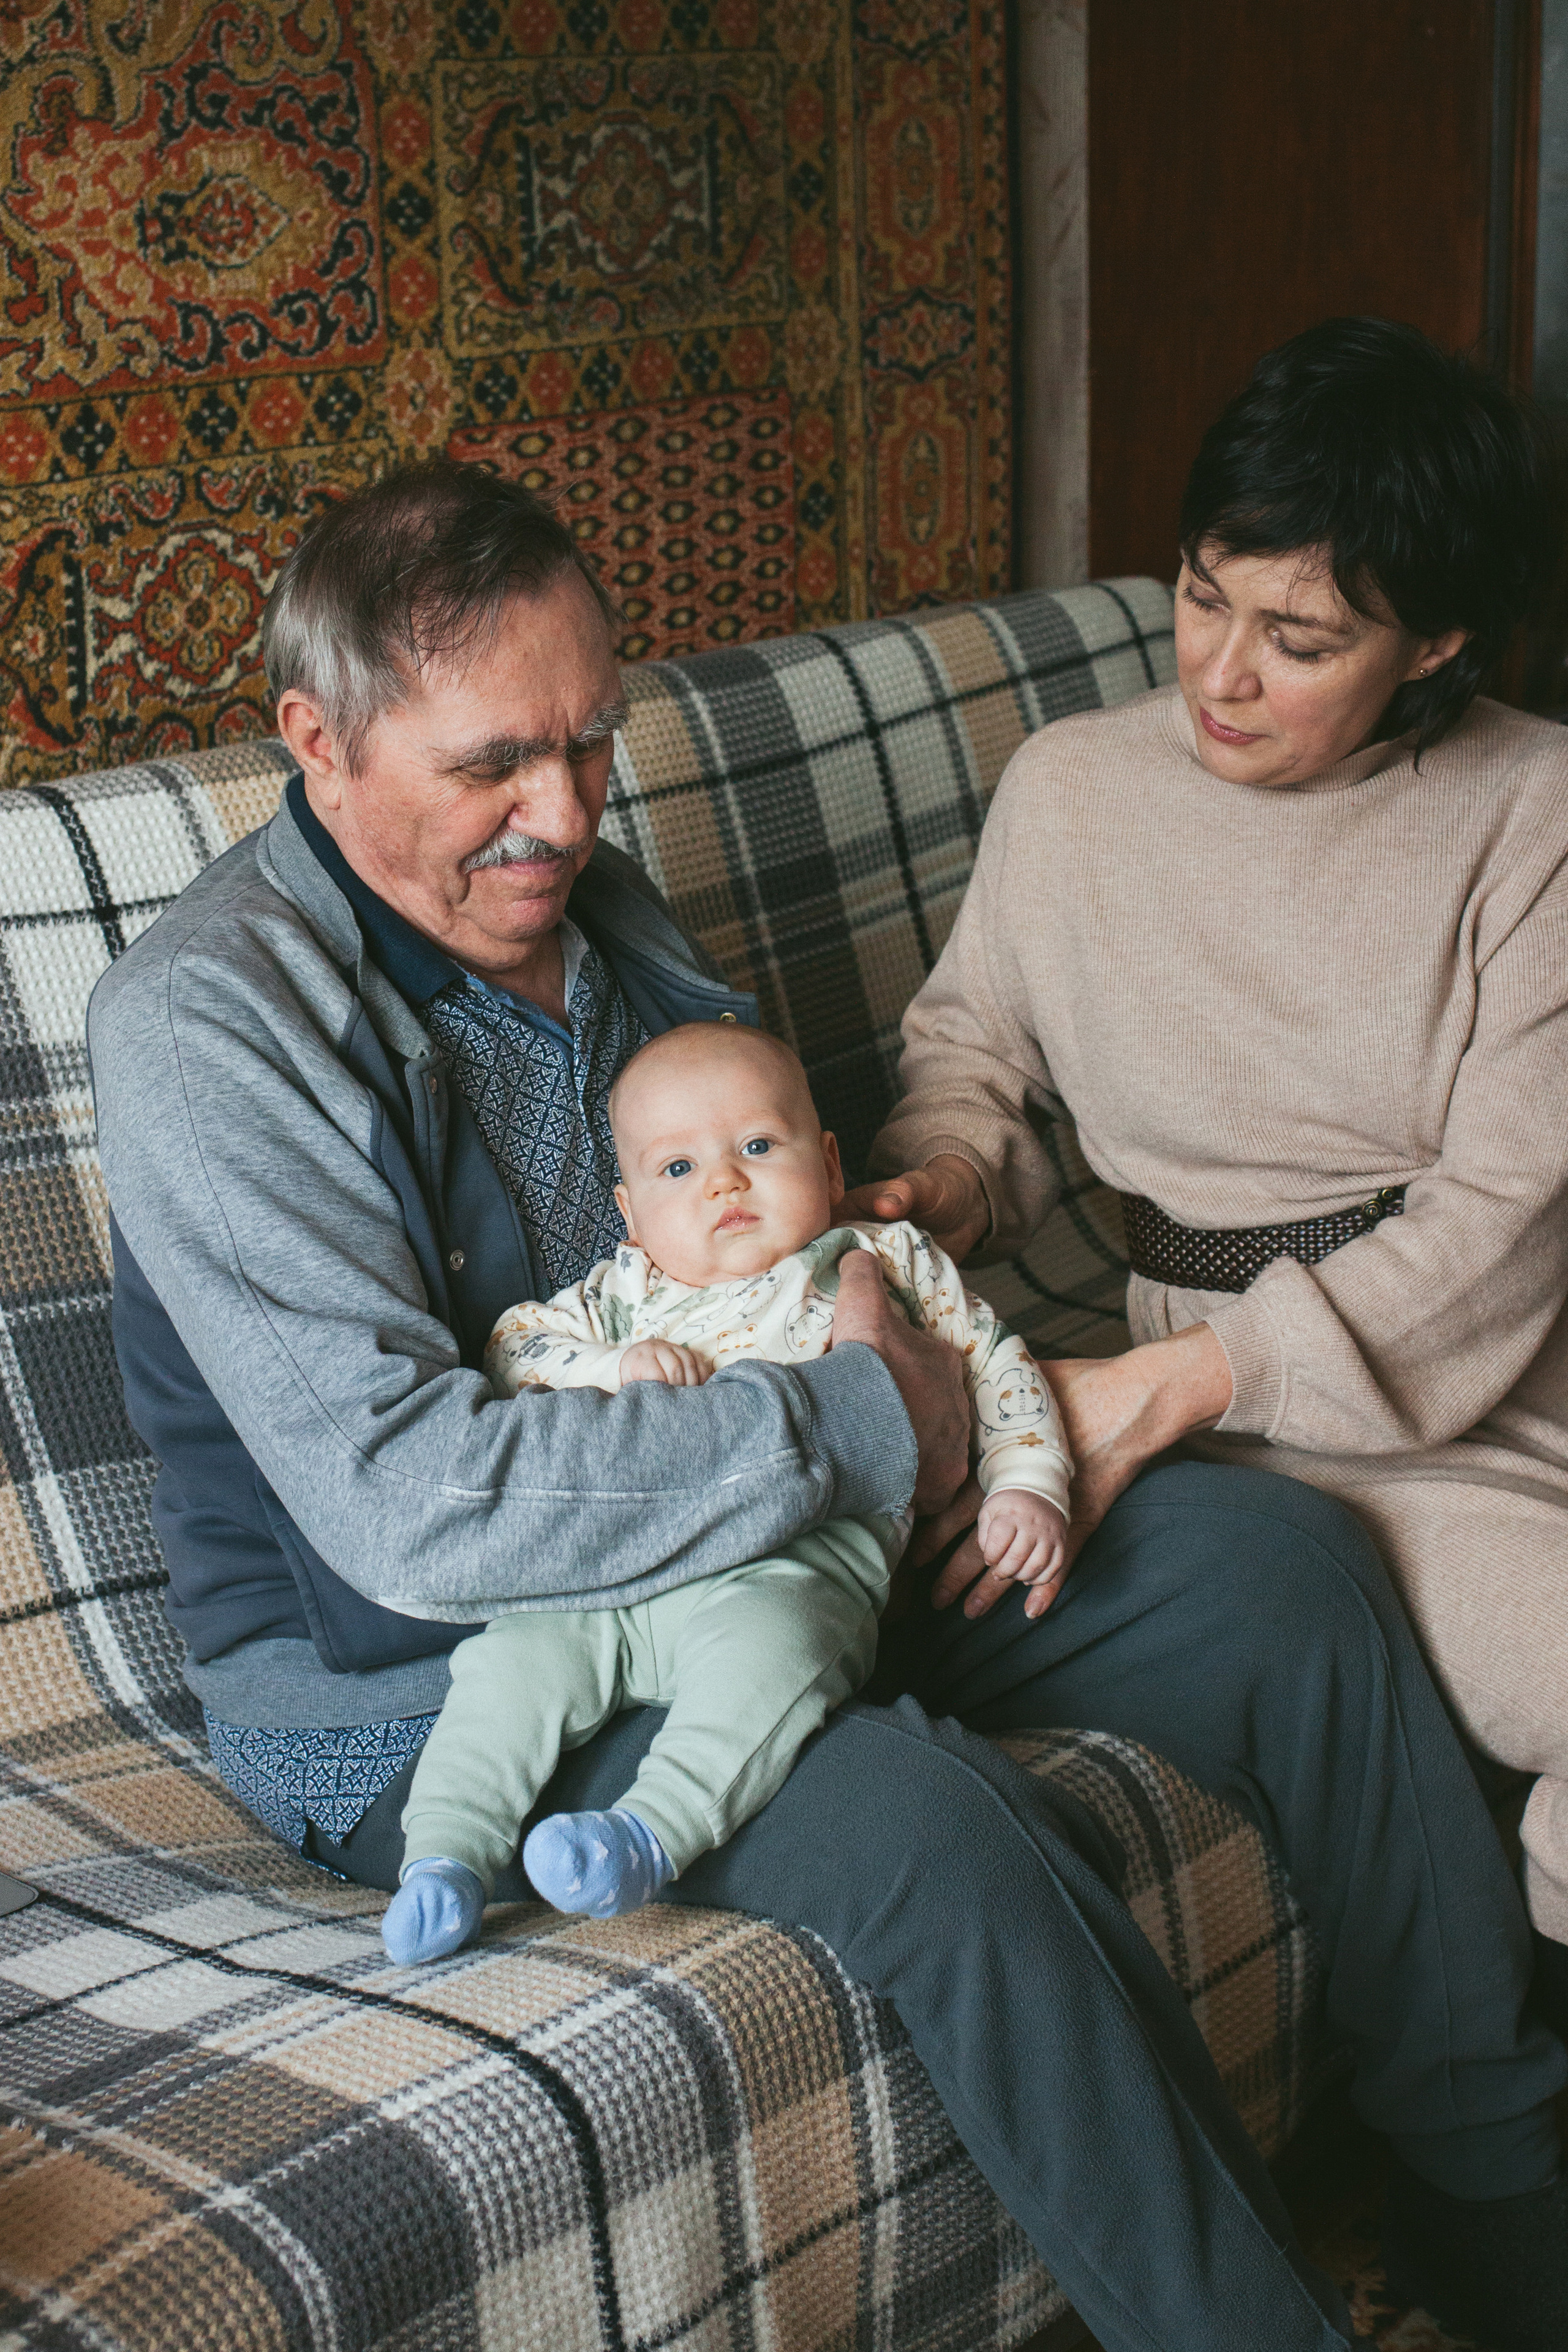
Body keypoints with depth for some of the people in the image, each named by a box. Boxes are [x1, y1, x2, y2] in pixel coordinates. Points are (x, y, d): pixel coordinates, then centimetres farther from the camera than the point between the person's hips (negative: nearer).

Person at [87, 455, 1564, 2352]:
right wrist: (858, 1428, -24)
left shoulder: (598, 907, 7)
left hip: (784, 1550, 8)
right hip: (423, 1696, -8)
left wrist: (856, 1295, -5)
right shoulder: (206, 1023, -19)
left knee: (1275, 1553, -3)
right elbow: (411, 1503, -28)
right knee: (934, 1819, -35)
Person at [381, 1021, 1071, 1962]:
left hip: (798, 1567, -3)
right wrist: (617, 1371, 0)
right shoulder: (631, 1289, 27)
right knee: (516, 1655, -22)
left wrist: (1027, 1487, 7)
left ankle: (656, 1831, -43)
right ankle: (444, 1856, -18)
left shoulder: (892, 1262, 24)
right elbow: (516, 1345, 19)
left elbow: (999, 1370, 24)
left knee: (766, 1645, -37)